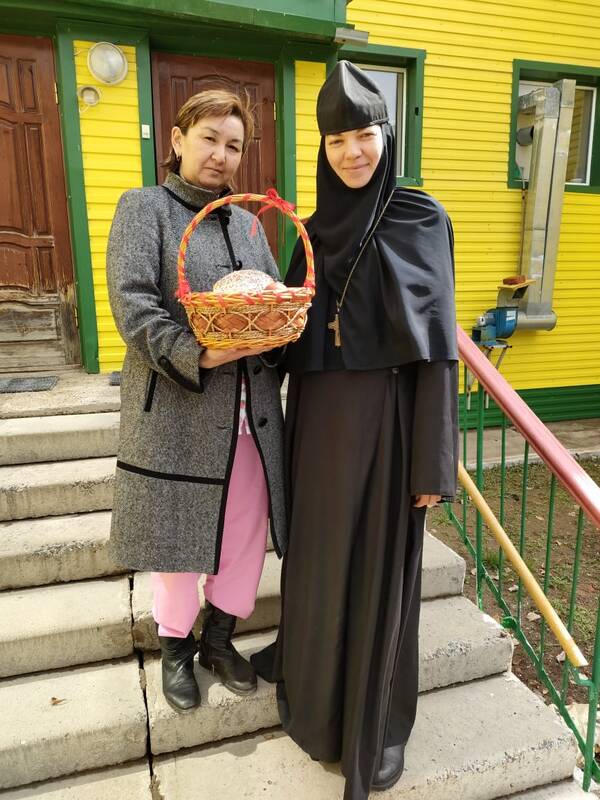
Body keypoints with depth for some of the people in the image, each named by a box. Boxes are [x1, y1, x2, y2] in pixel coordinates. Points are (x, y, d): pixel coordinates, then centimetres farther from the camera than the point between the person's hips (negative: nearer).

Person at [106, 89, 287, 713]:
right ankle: (175, 648, 35)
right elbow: (131, 303, -13)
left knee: (247, 531, 12)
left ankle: (219, 638, 36)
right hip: (179, 410, -5)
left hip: (251, 409, 5)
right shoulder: (144, 207, -1)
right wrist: (199, 356, -24)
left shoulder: (246, 221, 16)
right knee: (180, 535, 9)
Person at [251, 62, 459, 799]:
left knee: (377, 564, 7)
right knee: (317, 552, 18)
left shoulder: (422, 220, -6)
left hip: (385, 417, -5)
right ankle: (314, 673, 45)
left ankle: (373, 717, 31)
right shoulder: (316, 229, 9)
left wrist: (434, 462, -12)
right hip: (320, 417, 5)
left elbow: (437, 343, -11)